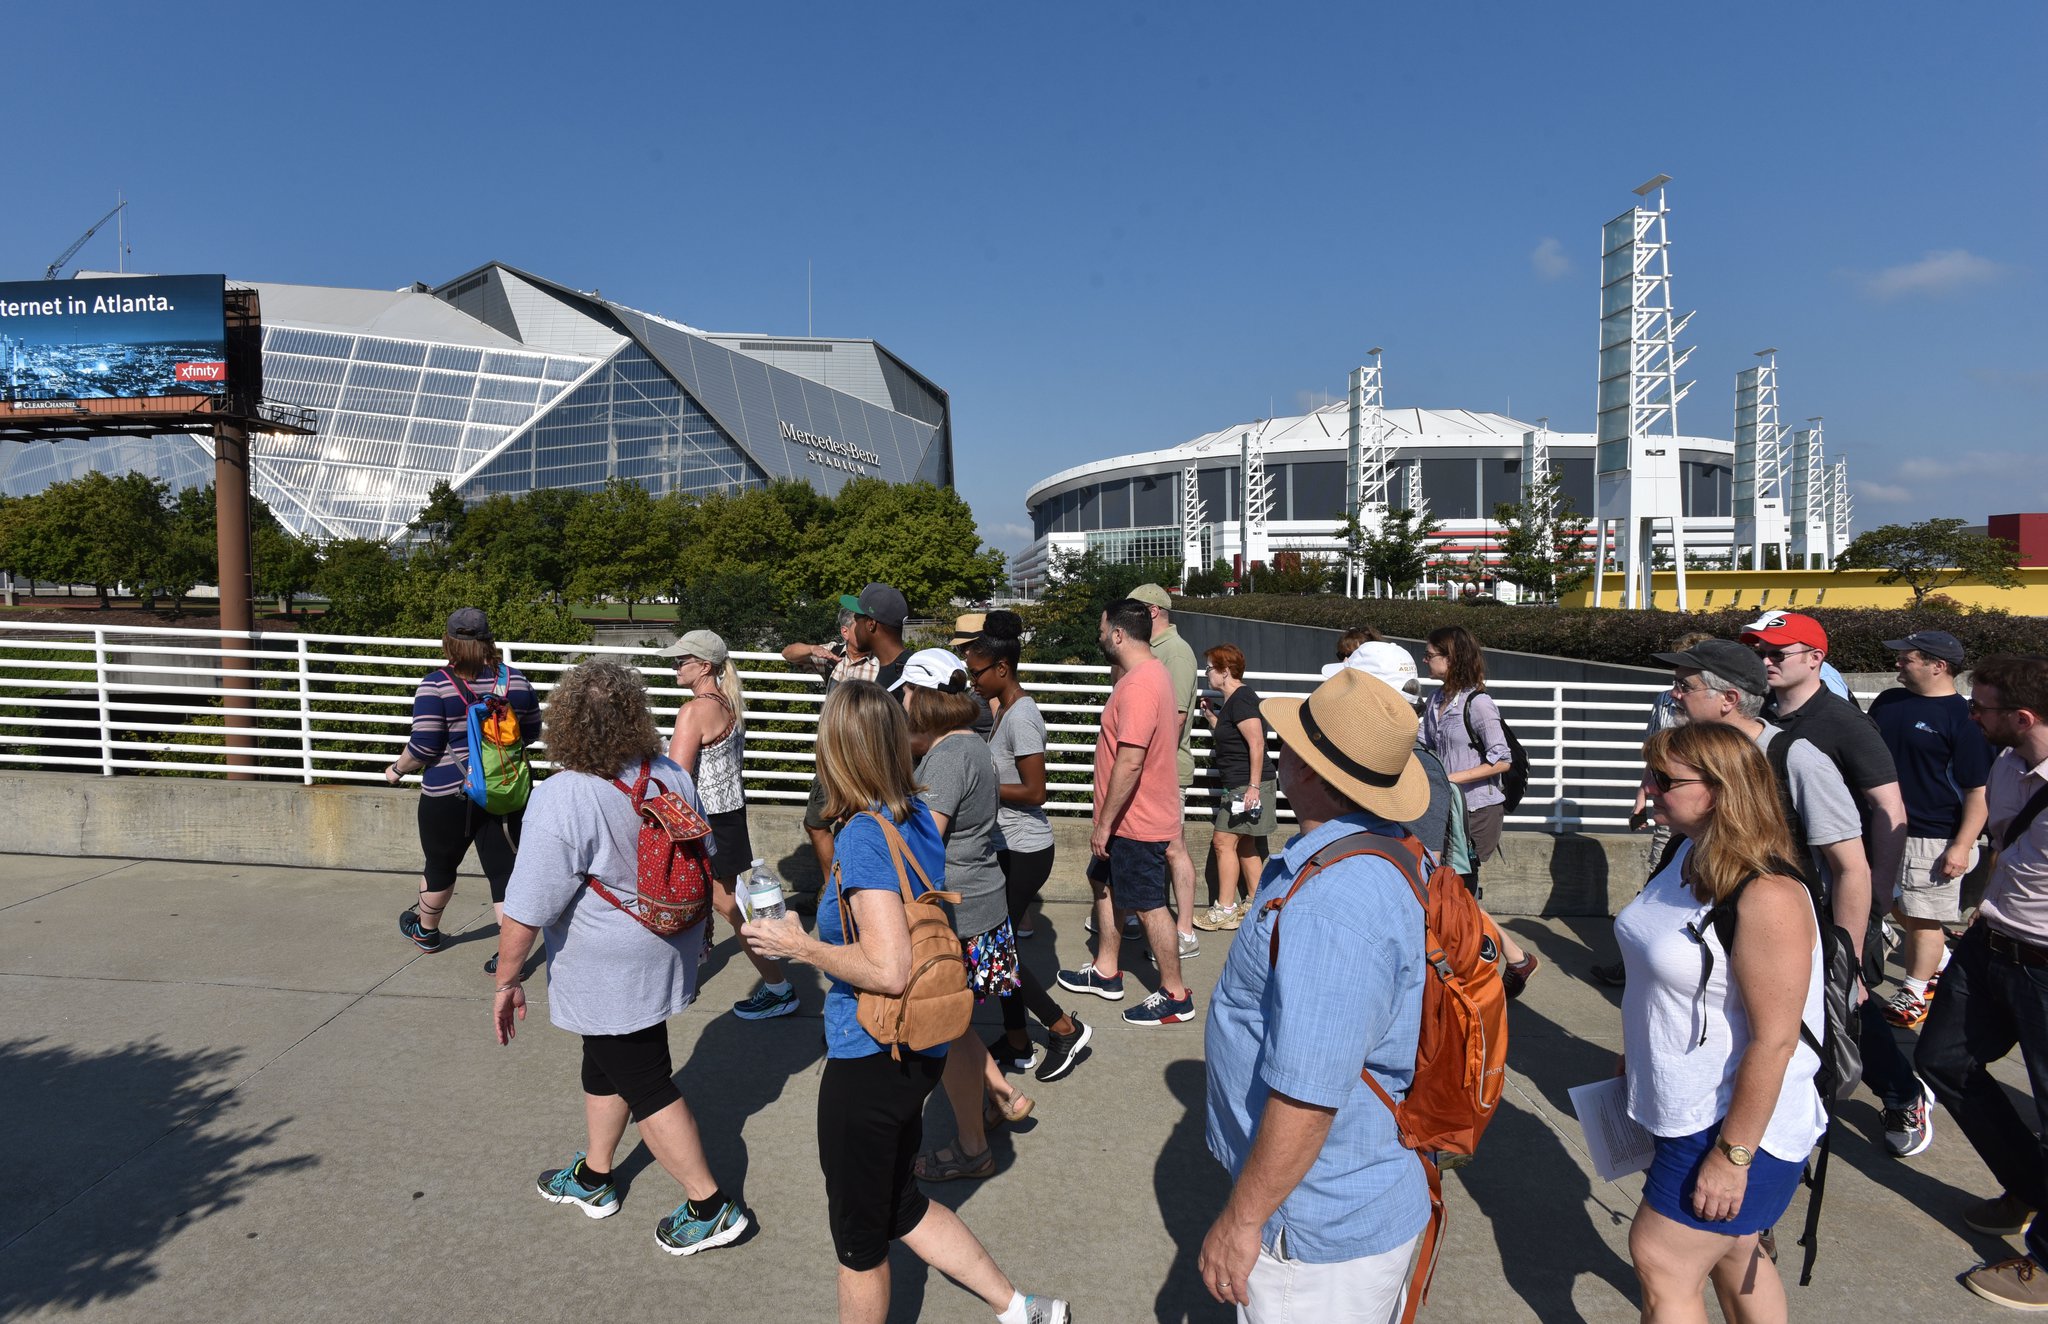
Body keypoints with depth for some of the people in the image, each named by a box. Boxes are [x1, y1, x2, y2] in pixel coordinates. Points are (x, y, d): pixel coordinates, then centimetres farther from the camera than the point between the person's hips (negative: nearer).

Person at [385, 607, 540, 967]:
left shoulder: (436, 685, -12)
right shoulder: (515, 680, 0)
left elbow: (424, 747, -13)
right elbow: (531, 731, 9)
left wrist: (396, 769, 5)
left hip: (449, 795, -2)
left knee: (440, 865, 19)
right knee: (505, 869, 5)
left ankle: (426, 931, 43)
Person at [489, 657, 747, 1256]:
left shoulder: (560, 801, -26)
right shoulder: (672, 777, -5)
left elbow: (526, 911, -22)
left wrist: (507, 980, -8)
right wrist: (698, 923, 25)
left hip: (609, 974, -7)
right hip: (668, 953, 7)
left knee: (646, 1086, 6)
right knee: (606, 1065, 25)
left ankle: (709, 1206, 15)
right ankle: (594, 1176, 43)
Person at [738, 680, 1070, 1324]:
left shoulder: (862, 836, -24)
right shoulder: (919, 816, 0)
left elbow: (888, 969, -29)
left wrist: (798, 944, -17)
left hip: (870, 1058, -8)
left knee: (858, 1233, 16)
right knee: (898, 1203, 28)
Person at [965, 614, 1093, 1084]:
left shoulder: (1021, 716, -21)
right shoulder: (1004, 709, 8)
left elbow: (1034, 791, -23)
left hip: (1024, 851, -9)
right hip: (1007, 846, 9)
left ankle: (1065, 1028, 13)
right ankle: (1017, 1044, 26)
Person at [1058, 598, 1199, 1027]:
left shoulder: (1139, 685, -26)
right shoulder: (1152, 672, 8)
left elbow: (1130, 762, -29)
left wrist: (1104, 823, -23)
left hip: (1137, 820, -11)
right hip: (1137, 814, 11)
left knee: (1148, 905, 1)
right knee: (1103, 881, 21)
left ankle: (1175, 996, 14)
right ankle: (1105, 971, 34)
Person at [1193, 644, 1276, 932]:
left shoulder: (1241, 699, -16)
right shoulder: (1232, 699, 15)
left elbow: (1257, 743, -22)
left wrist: (1253, 786, -24)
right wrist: (1210, 716, 15)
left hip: (1246, 785, -11)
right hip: (1238, 786, 11)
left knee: (1223, 841, -8)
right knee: (1244, 845, 14)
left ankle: (1224, 910, -4)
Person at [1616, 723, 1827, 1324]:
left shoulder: (1767, 897, -27)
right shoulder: (1689, 856, 1)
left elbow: (1774, 1041, -25)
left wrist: (1732, 1155, -21)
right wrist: (1637, 1053, 21)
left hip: (1737, 1120, -8)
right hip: (1684, 1108, 9)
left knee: (1659, 1258, 1)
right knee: (1731, 1254, 22)